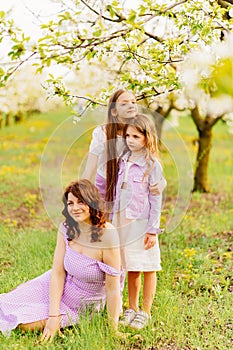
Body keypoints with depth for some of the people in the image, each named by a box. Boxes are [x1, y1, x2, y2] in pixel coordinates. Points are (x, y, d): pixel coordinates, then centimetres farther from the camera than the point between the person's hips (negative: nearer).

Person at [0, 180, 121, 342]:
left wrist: (113, 330, -18)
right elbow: (58, 272, -12)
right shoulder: (67, 227, -11)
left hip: (83, 306, -4)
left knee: (29, 324, -16)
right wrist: (53, 316, -18)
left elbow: (113, 289, -23)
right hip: (59, 288, 4)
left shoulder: (106, 234, -27)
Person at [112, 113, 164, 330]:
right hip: (123, 222, 5)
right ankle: (132, 309, 27)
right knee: (131, 269, 15)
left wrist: (153, 230, -12)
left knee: (147, 268, 6)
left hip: (142, 223, -5)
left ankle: (145, 312, 18)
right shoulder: (123, 161, 8)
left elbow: (156, 199, -9)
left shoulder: (152, 165, -9)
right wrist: (113, 220, 14)